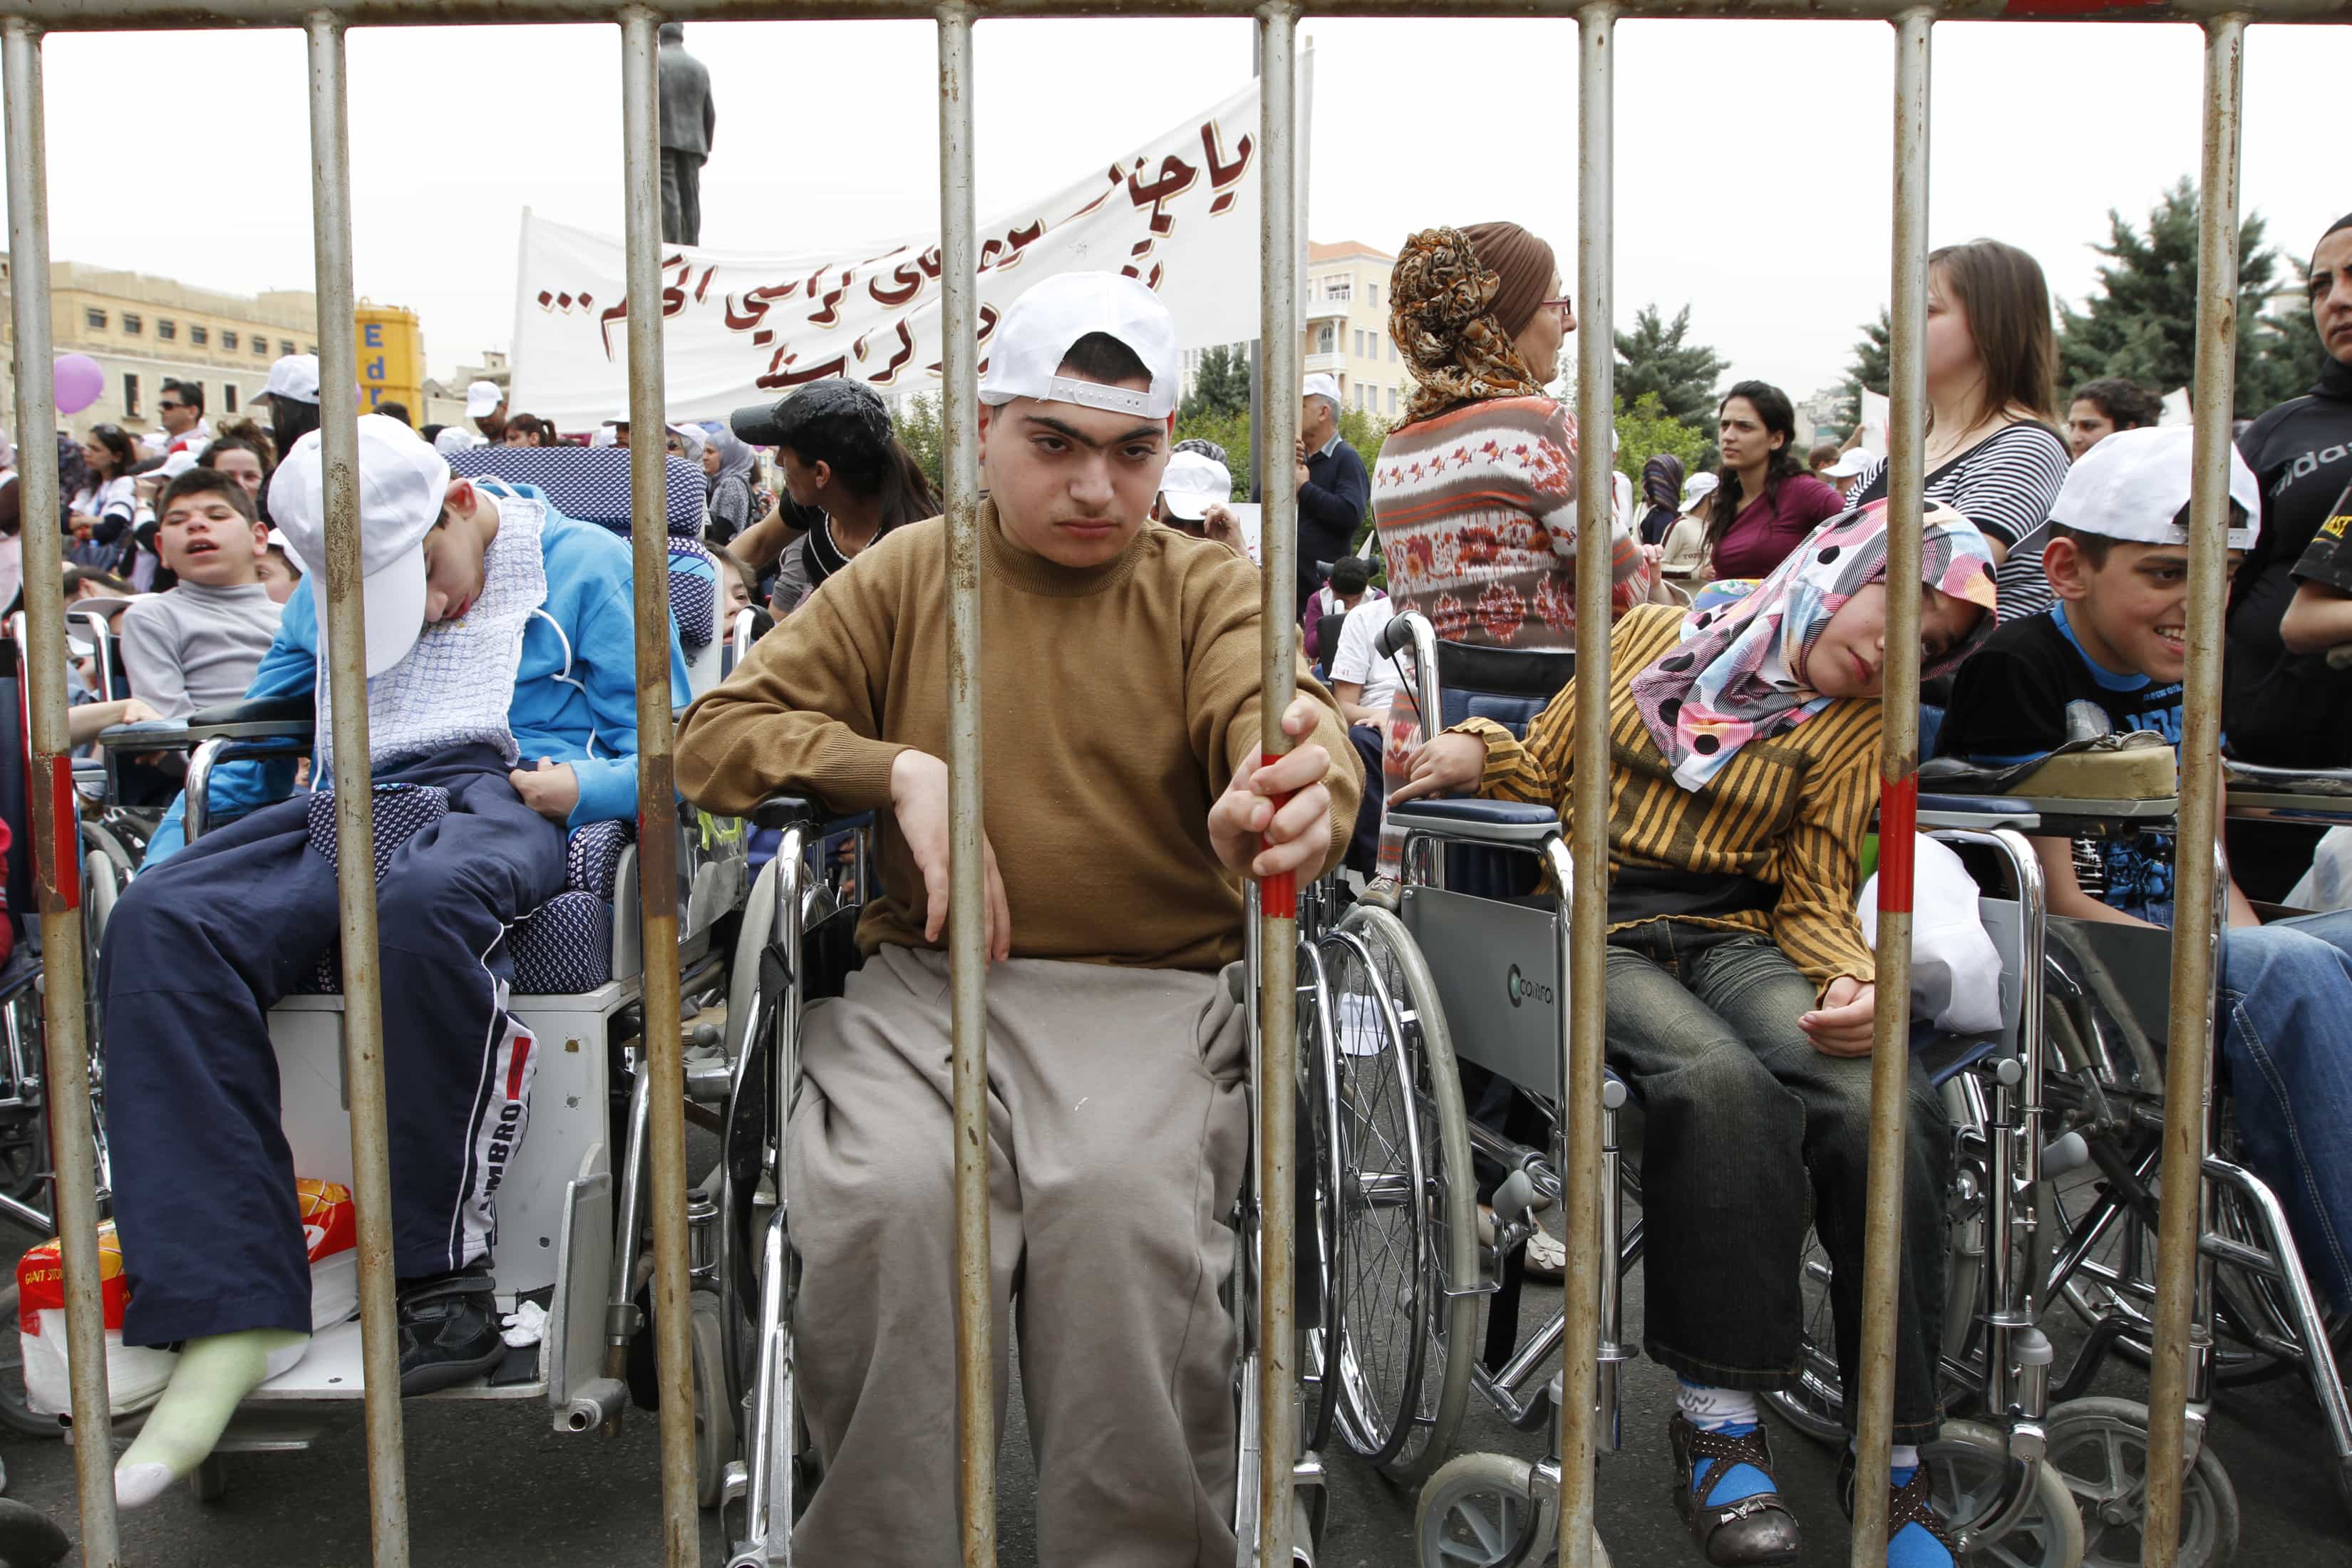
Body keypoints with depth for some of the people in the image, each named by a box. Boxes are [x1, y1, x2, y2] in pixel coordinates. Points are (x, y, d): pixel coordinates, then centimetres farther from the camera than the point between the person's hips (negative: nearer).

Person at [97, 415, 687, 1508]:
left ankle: (440, 1276, -33)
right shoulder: (325, 596, 29)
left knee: (421, 902, -42)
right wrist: (164, 851, 16)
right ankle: (229, 1310, -34)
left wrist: (584, 784, -12)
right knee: (157, 922, -28)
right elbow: (252, 740, 33)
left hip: (503, 798, -4)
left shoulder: (582, 565, 14)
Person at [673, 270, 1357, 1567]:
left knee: (1121, 1195, -31)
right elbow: (713, 736, 11)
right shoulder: (904, 578, 14)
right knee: (890, 1197, -29)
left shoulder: (1206, 591, 10)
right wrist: (902, 771, -6)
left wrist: (1289, 804, -39)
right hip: (921, 984, 1)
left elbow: (1274, 713, -13)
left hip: (1152, 987, -1)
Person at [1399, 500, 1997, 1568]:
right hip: (1600, 935, -2)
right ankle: (1719, 1425, -25)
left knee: (1883, 1108, -31)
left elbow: (1815, 903, 10)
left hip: (1739, 939, 2)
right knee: (1720, 1081, -37)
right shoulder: (1653, 638, 13)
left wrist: (1861, 979, -12)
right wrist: (1475, 754, -2)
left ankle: (1896, 1463, -20)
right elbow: (1545, 769, 19)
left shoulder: (1857, 723, 15)